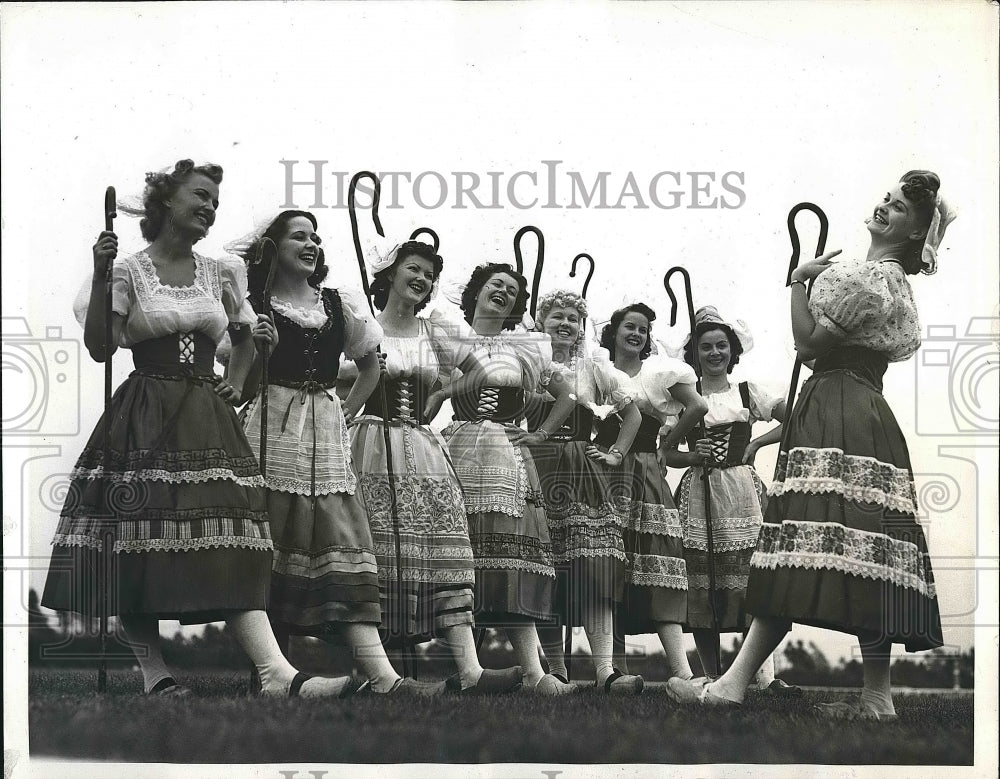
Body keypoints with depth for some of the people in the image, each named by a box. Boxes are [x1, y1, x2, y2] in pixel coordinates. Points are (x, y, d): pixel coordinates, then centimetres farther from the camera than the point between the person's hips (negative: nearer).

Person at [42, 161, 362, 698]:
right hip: (144, 422, -3)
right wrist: (100, 277, -14)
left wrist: (237, 384, 11)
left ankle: (276, 673, -20)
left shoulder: (221, 273, 13)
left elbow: (246, 336, 28)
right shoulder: (130, 271, 1)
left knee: (232, 546, -8)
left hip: (207, 418, 3)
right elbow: (99, 348, -6)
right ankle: (152, 670, 4)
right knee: (138, 545, -5)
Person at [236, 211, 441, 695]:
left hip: (326, 432, 3)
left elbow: (370, 366, 28)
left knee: (342, 544, -7)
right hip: (272, 428, -3)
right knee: (272, 545, -6)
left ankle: (380, 673, -17)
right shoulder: (255, 306, 4)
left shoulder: (338, 306, 15)